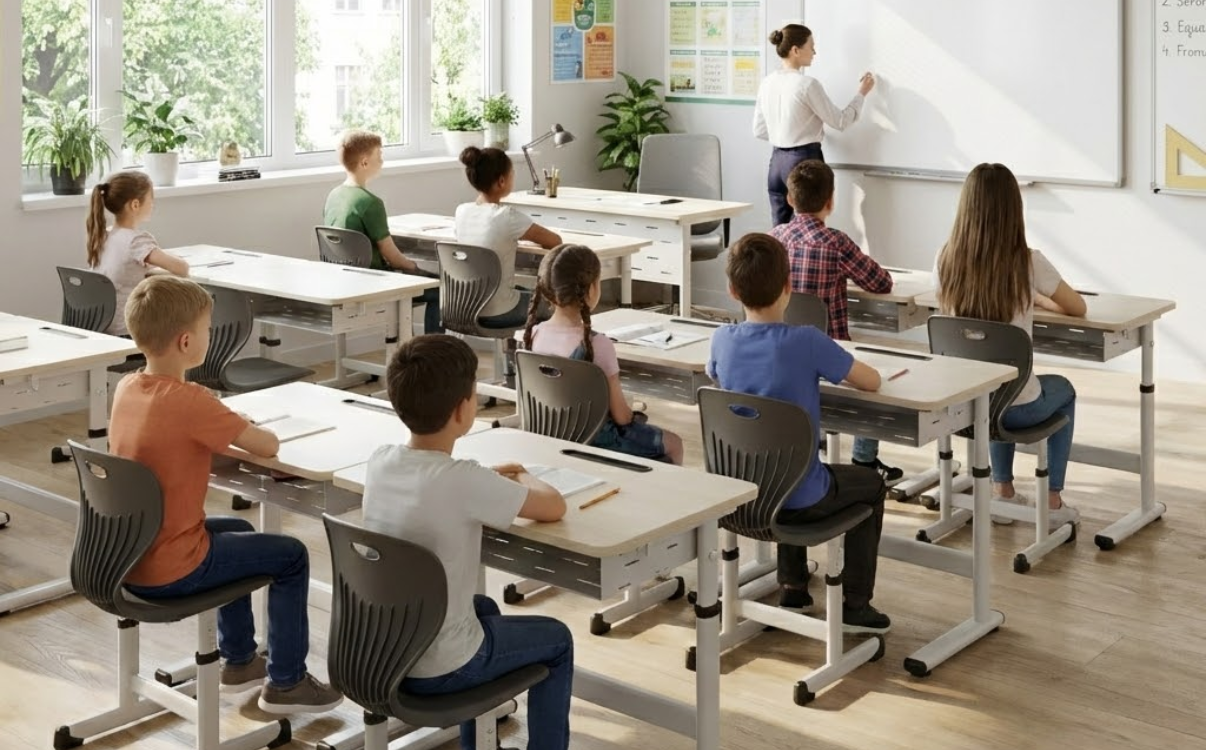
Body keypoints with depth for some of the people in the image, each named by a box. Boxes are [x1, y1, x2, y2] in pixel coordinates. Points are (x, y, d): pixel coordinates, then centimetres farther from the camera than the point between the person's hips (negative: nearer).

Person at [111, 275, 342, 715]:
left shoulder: (126, 388, -1)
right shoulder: (190, 401, -24)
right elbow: (268, 446, -16)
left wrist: (226, 433, 5)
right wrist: (245, 431, 4)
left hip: (127, 560, 8)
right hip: (170, 572, -8)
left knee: (239, 532, 31)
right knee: (290, 556, 8)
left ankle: (239, 661, 41)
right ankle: (285, 682, 18)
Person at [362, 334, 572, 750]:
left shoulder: (380, 461, -8)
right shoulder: (467, 482, -26)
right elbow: (554, 507, -12)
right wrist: (525, 480, 8)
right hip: (436, 670, -6)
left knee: (484, 608, 35)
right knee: (557, 640, 18)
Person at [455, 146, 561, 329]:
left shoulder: (461, 212, -3)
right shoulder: (508, 217, -21)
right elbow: (555, 242, -9)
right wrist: (538, 238, 9)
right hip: (497, 314, -6)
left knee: (526, 294, 33)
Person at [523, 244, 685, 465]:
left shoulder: (534, 334, -10)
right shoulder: (598, 345, -27)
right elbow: (621, 416, -20)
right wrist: (636, 413, 4)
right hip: (595, 440, -7)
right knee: (673, 444, 18)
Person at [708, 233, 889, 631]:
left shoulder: (722, 340, -8)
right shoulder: (807, 342, -22)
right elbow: (872, 381, -9)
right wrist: (829, 368, 11)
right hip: (797, 498, -4)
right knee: (871, 484, 25)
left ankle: (793, 589, 40)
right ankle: (855, 606, 24)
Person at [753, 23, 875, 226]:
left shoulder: (767, 83, 6)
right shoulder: (807, 84, -14)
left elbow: (759, 131, 13)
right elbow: (840, 121, -6)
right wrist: (862, 93, 6)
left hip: (777, 161, 7)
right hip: (805, 161, -7)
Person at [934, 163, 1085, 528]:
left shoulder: (946, 260, -9)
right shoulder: (1028, 263, -17)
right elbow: (1078, 308, 0)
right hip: (1016, 405, -3)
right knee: (1063, 391, 32)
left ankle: (1003, 493, 40)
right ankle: (1052, 502, 32)